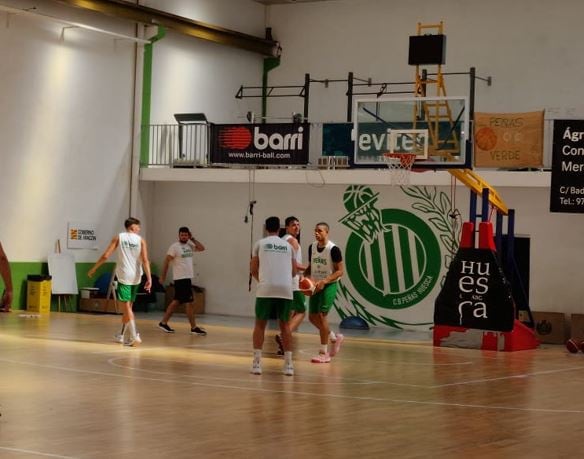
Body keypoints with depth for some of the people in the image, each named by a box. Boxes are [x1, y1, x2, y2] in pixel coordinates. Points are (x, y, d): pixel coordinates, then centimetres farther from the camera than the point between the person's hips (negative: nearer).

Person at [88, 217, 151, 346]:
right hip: (136, 277, 2)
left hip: (124, 276, -2)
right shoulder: (140, 240, 2)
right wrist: (149, 278, -10)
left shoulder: (119, 237, 1)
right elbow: (145, 260, -8)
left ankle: (134, 336, -17)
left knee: (126, 306, -4)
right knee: (128, 306, 17)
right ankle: (122, 335, 27)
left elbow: (105, 256, -3)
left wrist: (93, 269, 7)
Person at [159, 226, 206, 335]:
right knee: (190, 303, -8)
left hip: (187, 277, 8)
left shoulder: (189, 245, 11)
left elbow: (202, 248, 7)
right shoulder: (175, 247, -10)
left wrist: (192, 239, 2)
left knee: (176, 301, 12)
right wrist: (163, 276, -11)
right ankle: (194, 328, -4)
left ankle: (164, 323, 19)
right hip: (181, 278, -8)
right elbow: (166, 261, -9)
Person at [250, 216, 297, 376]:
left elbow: (253, 270, 12)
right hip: (285, 290, 2)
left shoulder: (260, 243, 10)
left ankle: (257, 363, 4)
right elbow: (294, 272, 20)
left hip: (266, 289, -2)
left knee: (260, 324, 11)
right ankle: (288, 364, 7)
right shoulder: (288, 246, 17)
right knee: (284, 325, 14)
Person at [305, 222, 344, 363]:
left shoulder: (333, 249, -16)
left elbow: (340, 271, -15)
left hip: (329, 285, -7)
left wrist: (324, 281, -25)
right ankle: (335, 338, 31)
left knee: (321, 315, -14)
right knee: (312, 317, 8)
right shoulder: (312, 247, 4)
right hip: (316, 285, 7)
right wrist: (304, 276, -3)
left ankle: (324, 353, -6)